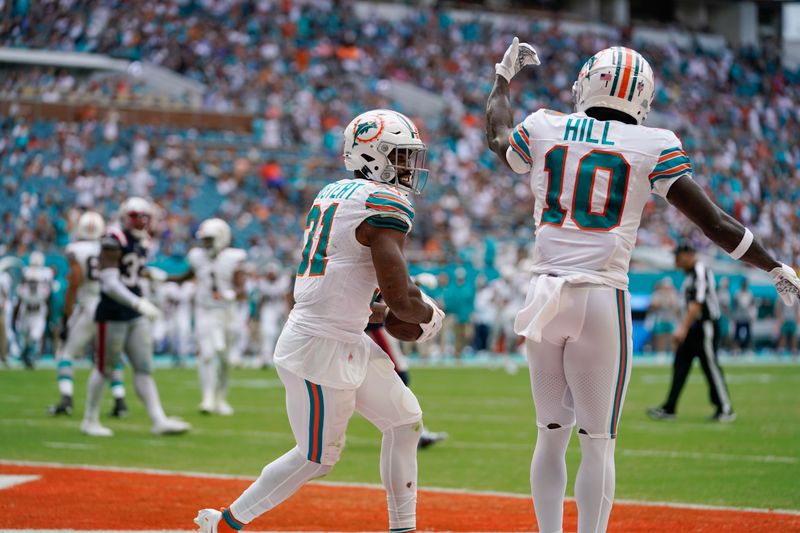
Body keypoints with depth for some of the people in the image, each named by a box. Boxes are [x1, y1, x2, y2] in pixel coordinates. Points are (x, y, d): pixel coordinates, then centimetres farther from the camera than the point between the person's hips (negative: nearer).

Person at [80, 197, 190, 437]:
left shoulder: (141, 242, 10)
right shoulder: (114, 242, -15)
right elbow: (109, 283, -22)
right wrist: (138, 304, -29)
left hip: (136, 316, 7)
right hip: (113, 314, -7)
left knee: (144, 369, 4)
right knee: (104, 368, 4)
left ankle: (159, 420, 2)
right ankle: (90, 421, 17)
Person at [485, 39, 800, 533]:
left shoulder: (542, 130, 6)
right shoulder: (653, 147, -1)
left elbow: (498, 138, 31)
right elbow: (715, 222, -1)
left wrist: (504, 77, 47)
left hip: (545, 296, 3)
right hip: (603, 300, -3)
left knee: (551, 435, 13)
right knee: (598, 444, 4)